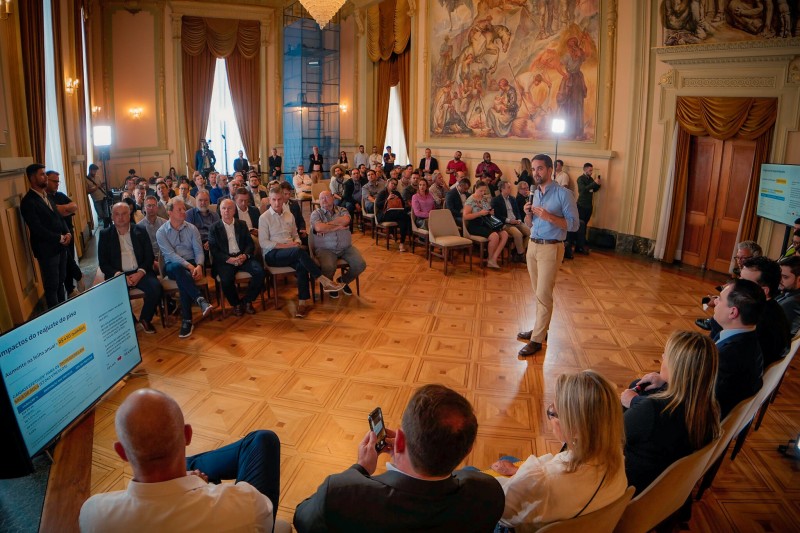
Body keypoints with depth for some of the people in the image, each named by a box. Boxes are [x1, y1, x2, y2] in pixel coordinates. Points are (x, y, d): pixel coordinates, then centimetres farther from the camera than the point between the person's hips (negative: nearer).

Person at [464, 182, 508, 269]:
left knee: (505, 234, -15)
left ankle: (493, 259, -16)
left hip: (486, 224, 8)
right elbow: (465, 216, -15)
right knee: (494, 236, -29)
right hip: (475, 226, -7)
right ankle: (490, 258, -5)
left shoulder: (486, 199, 13)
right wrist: (480, 213, -20)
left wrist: (491, 213, 1)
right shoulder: (470, 200, -8)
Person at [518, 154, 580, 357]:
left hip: (550, 248, -7)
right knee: (538, 293, 14)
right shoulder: (535, 193, 11)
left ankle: (537, 340, 0)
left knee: (543, 295, -5)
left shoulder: (563, 194, -10)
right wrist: (528, 214, -5)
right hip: (532, 246, 7)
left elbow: (574, 224, -13)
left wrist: (549, 217, -24)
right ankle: (540, 328, 26)